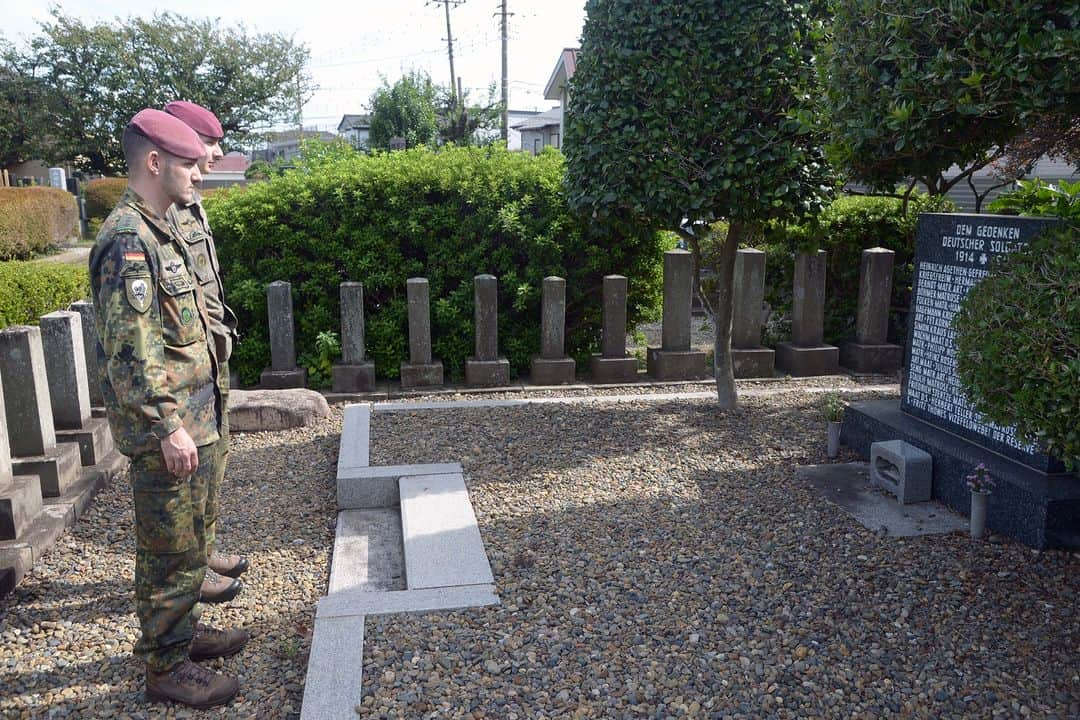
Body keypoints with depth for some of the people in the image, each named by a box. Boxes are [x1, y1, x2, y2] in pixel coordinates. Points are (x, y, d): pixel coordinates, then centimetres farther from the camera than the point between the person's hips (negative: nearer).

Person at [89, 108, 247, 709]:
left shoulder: (158, 231, 13)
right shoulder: (128, 239, -18)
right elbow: (131, 347, -23)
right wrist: (167, 426, -22)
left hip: (190, 421, 10)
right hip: (166, 431, -10)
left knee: (186, 541, 21)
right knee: (174, 550, 2)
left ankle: (182, 629, 37)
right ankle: (167, 667, 16)